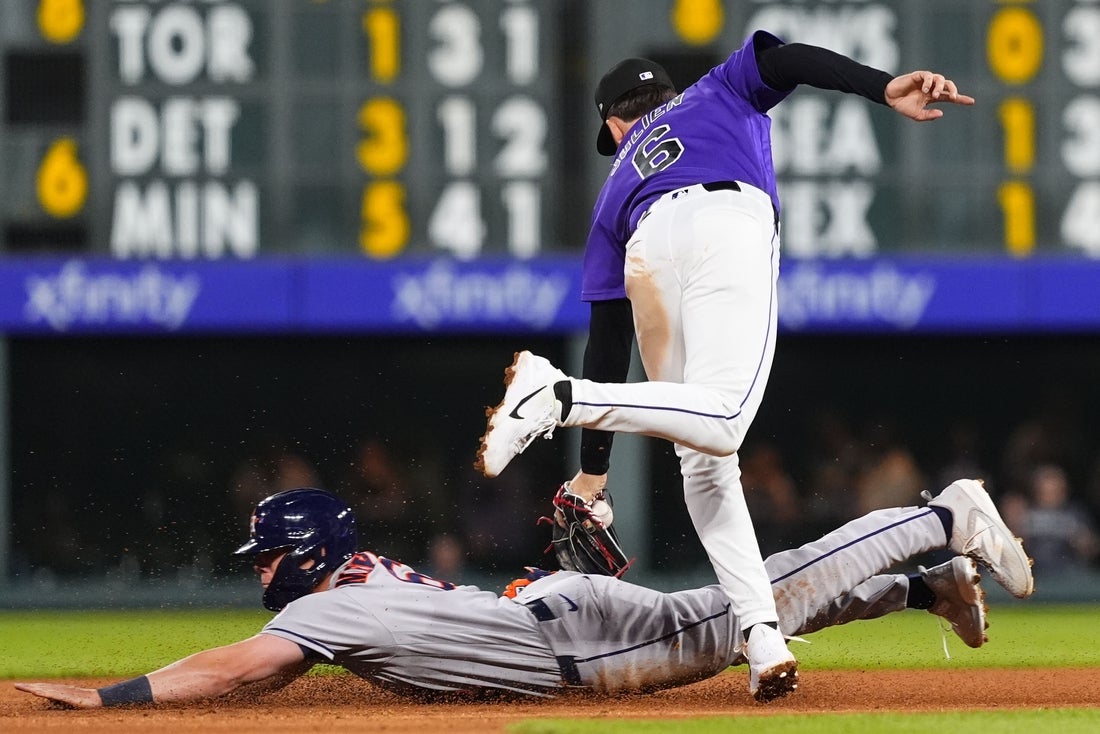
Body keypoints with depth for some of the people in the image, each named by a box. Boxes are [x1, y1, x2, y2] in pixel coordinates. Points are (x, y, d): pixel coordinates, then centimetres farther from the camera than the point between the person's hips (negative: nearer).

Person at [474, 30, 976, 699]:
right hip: (729, 224, -4)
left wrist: (592, 473, 31)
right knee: (720, 424, -19)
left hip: (648, 251, 4)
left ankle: (764, 636, -7)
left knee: (704, 463, 8)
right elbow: (781, 60, 14)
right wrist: (886, 88, -2)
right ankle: (561, 396, -28)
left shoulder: (618, 187, 39)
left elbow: (608, 336, 32)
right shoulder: (722, 92, 39)